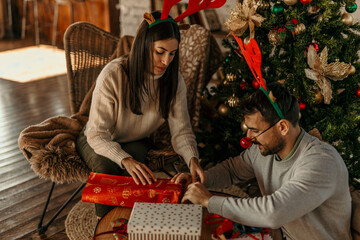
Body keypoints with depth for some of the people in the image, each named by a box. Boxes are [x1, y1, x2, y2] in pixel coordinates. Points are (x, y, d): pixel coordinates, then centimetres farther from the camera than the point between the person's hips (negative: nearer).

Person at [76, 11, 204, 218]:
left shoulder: (174, 80, -16)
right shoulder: (113, 75, -29)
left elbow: (181, 130, -15)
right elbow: (97, 134, -29)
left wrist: (193, 159, -37)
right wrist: (126, 160, -47)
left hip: (137, 141, 3)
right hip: (99, 141, -2)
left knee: (133, 170, -31)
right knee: (107, 168, -34)